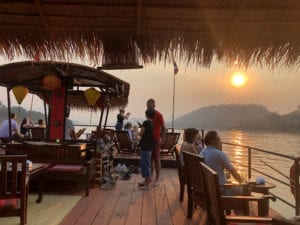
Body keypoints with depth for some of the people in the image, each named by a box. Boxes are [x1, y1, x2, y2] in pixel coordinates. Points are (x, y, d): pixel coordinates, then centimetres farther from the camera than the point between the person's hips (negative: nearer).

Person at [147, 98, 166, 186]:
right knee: (150, 159, 12)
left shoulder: (158, 115, -8)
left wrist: (161, 138, -15)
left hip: (156, 140, -6)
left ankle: (157, 179, 10)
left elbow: (163, 128, -8)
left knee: (156, 159, 1)